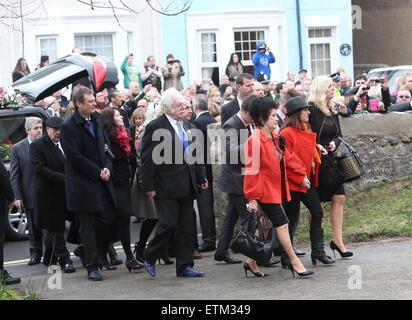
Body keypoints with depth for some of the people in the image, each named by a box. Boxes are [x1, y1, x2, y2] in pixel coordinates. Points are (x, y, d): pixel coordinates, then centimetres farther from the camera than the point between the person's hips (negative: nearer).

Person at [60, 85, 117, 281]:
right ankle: (92, 267, 6)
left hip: (102, 182, 7)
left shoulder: (96, 121, 13)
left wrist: (107, 168, 0)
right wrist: (98, 172, -14)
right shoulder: (68, 127, -11)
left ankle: (87, 251, 27)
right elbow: (75, 157, -15)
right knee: (88, 226, -1)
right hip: (83, 184, -7)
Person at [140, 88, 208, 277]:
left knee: (186, 228, 8)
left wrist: (200, 178, 20)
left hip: (186, 187, 7)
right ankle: (149, 259, 10)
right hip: (166, 188, -7)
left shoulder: (185, 126, 14)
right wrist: (149, 186, -15)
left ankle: (184, 266, 14)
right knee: (169, 225, -9)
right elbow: (147, 159, -12)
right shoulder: (155, 127, -9)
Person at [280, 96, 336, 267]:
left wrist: (317, 148, 9)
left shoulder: (305, 131, 12)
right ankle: (286, 258, 10)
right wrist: (300, 179, -20)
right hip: (292, 183, -9)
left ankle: (318, 251, 15)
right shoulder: (286, 133, -17)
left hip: (307, 181, 9)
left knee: (317, 213, 6)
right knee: (292, 219, -1)